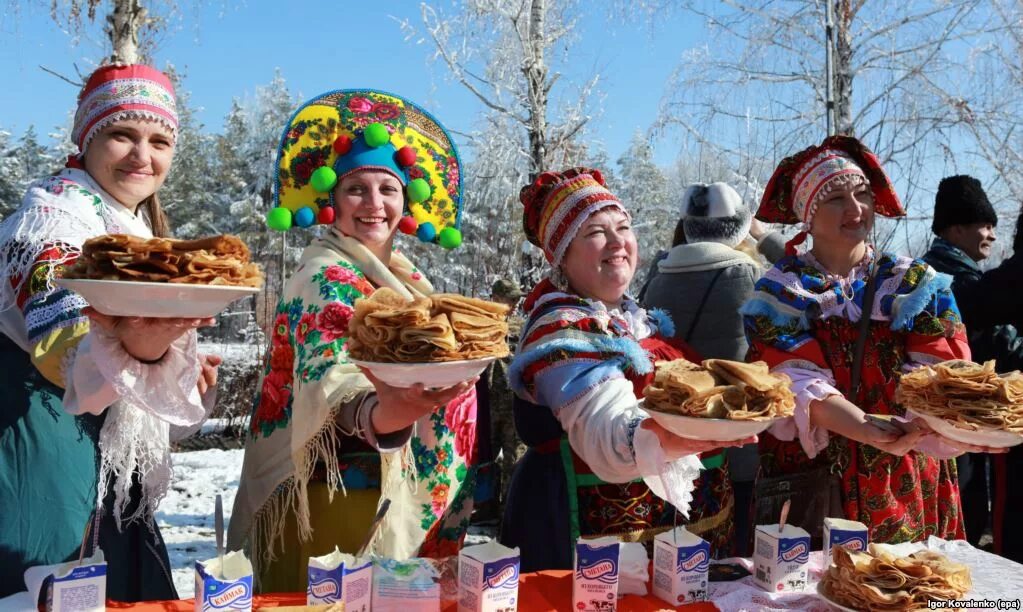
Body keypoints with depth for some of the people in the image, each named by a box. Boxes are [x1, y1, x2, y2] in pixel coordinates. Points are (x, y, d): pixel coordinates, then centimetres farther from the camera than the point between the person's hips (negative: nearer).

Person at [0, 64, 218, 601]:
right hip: (48, 453, -8)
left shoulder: (136, 226, 12)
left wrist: (179, 367, 8)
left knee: (129, 596, 14)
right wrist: (131, 349, -49)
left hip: (112, 469, 9)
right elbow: (60, 352, -28)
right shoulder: (56, 210, -13)